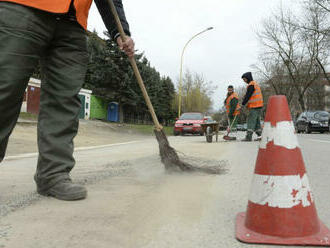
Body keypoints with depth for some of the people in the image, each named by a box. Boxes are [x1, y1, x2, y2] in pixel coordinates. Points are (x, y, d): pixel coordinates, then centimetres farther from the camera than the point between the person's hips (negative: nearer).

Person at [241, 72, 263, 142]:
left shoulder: (251, 85, -12)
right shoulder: (255, 83, 20)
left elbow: (247, 96, -15)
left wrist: (243, 104, -8)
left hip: (254, 106, -10)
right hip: (259, 105, 10)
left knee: (251, 121, -10)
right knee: (257, 121, 14)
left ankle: (248, 137, -12)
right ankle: (260, 135, 17)